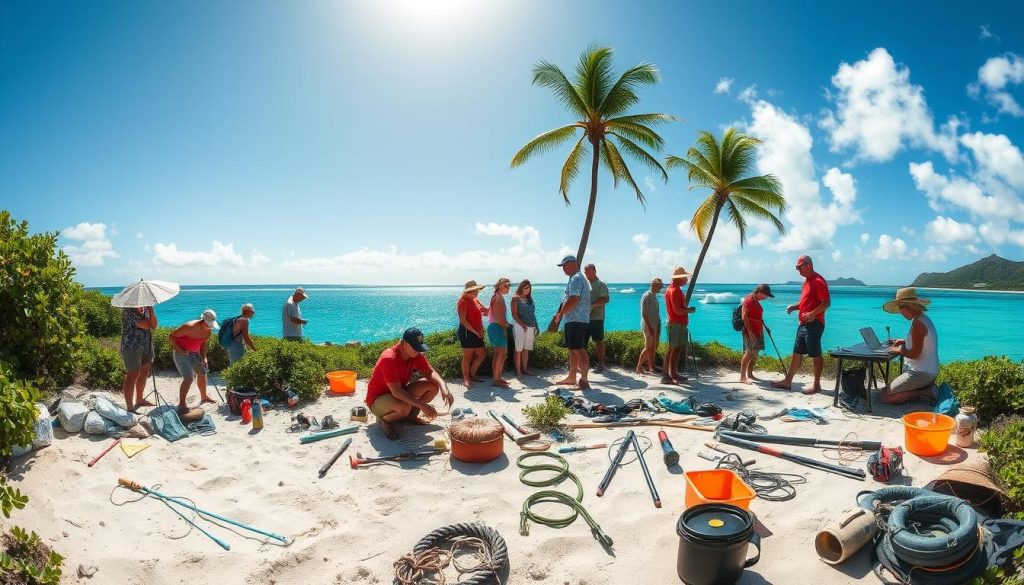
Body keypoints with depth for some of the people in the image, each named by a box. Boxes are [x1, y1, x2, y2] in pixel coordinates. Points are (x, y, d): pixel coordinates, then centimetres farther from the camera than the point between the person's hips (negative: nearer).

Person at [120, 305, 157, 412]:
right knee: (132, 375, -6)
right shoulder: (128, 309, -15)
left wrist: (151, 311, -11)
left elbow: (154, 326, 0)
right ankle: (130, 408, -2)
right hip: (131, 346, -8)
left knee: (145, 372, 18)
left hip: (146, 345, 8)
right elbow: (145, 325, -22)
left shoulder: (145, 308, 9)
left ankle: (139, 399, 37)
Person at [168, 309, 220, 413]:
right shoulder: (190, 327, -30)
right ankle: (181, 404, -10)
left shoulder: (207, 330, -8)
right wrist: (179, 349, -27)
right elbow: (171, 336, -22)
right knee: (188, 378, -17)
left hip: (194, 353, 8)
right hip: (182, 353, -8)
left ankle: (204, 397, 37)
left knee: (202, 373, 17)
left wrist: (204, 357, -5)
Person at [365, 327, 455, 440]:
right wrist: (422, 405, -36)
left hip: (400, 393, 7)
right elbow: (397, 392, -35)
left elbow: (430, 373, -4)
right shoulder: (389, 359, -32)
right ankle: (384, 419, -5)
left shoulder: (416, 354, -10)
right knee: (404, 407, -39)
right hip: (378, 399, -7)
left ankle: (410, 416, 8)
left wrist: (443, 387, -24)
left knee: (433, 386, -9)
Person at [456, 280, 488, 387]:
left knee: (482, 355, 10)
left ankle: (472, 375, 24)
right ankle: (466, 379, 8)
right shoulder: (463, 302, -11)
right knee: (468, 356, -1)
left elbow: (486, 310, 19)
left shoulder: (476, 300, 15)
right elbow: (463, 320, -18)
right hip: (467, 332, -9)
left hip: (477, 333, 9)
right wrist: (475, 331, -19)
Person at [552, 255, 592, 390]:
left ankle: (584, 380, -9)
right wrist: (561, 313, 19)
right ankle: (572, 377, 23)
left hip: (576, 320, -11)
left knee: (579, 350, -10)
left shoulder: (576, 279, -14)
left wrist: (560, 313, -14)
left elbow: (573, 300, -24)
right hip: (573, 320, 11)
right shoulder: (577, 278, 20)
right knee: (573, 349, 15)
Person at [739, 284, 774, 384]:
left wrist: (762, 330, 18)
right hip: (750, 332, -10)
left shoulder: (756, 301, 16)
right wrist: (750, 333, -23)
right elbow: (744, 317, -19)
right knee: (749, 353, -14)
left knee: (755, 354, 10)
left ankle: (749, 375, 17)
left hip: (757, 331, 10)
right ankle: (742, 377, -15)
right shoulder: (749, 300, -13)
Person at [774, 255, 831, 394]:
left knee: (816, 355, -1)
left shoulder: (818, 281, -13)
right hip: (803, 324, 10)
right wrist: (794, 307, 7)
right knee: (797, 353, 12)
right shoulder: (807, 281, 16)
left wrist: (812, 314, -27)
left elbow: (827, 302, -20)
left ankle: (817, 385, 7)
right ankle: (788, 381, 18)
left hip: (814, 324, -10)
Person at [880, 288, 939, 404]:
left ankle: (923, 392, -11)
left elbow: (915, 354, -25)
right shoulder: (924, 318, 9)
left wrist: (898, 350, -9)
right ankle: (926, 387, 12)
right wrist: (904, 342, 15)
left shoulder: (918, 323, -23)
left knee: (885, 396, -12)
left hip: (920, 373, -10)